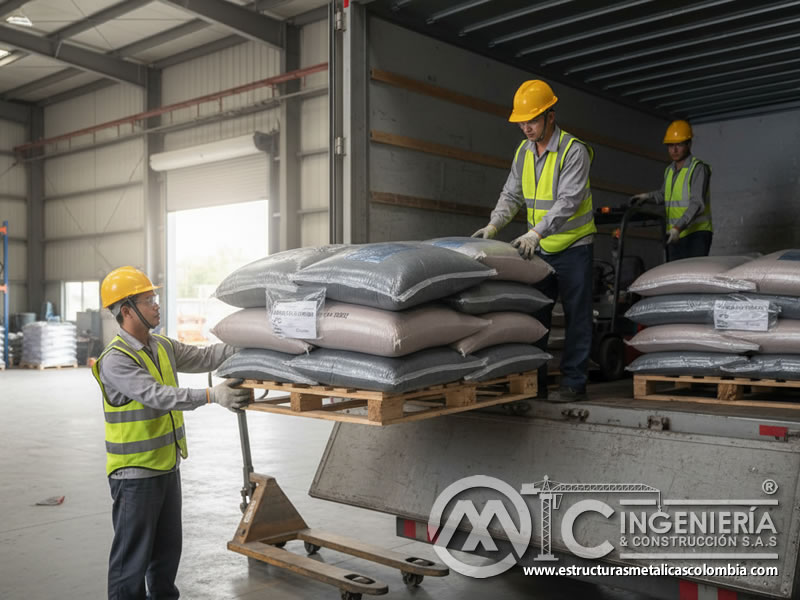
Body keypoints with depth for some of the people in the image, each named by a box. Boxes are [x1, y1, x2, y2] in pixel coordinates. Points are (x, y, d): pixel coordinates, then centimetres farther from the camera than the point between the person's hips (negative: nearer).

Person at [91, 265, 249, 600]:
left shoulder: (163, 347, 6)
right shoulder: (115, 360, -21)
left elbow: (203, 358, 10)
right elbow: (158, 396, -31)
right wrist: (211, 396, -38)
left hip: (168, 468, 8)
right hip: (135, 475, -8)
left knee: (168, 549, 21)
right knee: (133, 555, 2)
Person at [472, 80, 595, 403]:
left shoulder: (574, 151, -16)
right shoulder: (524, 151, 5)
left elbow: (568, 200, -26)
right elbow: (512, 194, 6)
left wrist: (535, 233, -36)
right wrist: (493, 224, -11)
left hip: (573, 246, -6)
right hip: (540, 248, 6)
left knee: (576, 316, 0)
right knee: (535, 313, 8)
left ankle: (573, 383, 6)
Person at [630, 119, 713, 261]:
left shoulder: (698, 169, -11)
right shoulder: (669, 170, 13)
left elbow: (697, 203, -20)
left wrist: (678, 227, -30)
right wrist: (647, 196, 10)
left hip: (696, 234, -7)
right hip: (674, 235, 7)